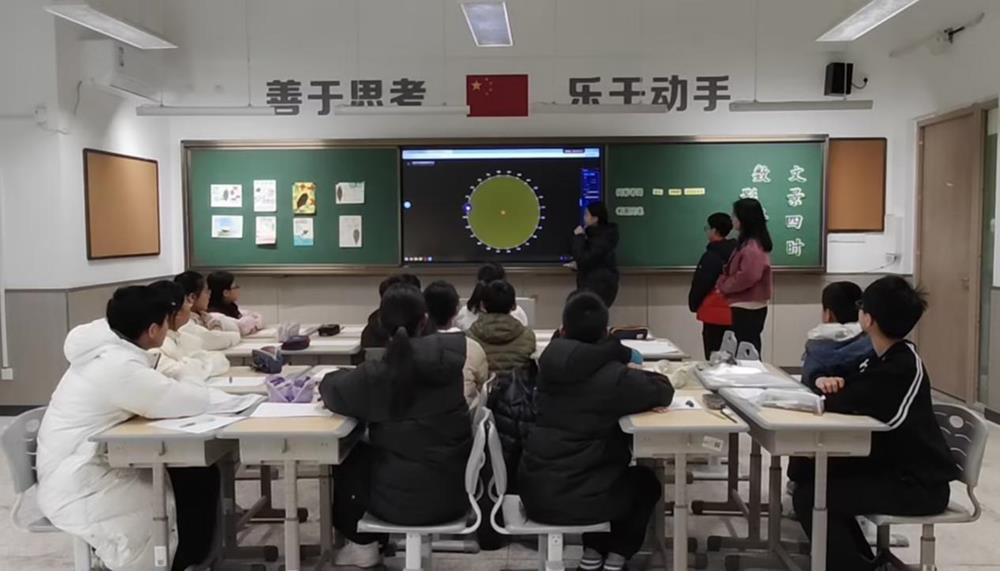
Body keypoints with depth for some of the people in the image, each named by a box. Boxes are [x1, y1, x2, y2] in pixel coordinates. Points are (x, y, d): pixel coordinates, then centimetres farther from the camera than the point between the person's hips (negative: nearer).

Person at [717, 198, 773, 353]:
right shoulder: (749, 242, 14)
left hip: (748, 307, -10)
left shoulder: (752, 247, -19)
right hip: (748, 306, 10)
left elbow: (747, 277, -26)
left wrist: (724, 286, -12)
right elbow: (735, 271, 20)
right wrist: (724, 284, 3)